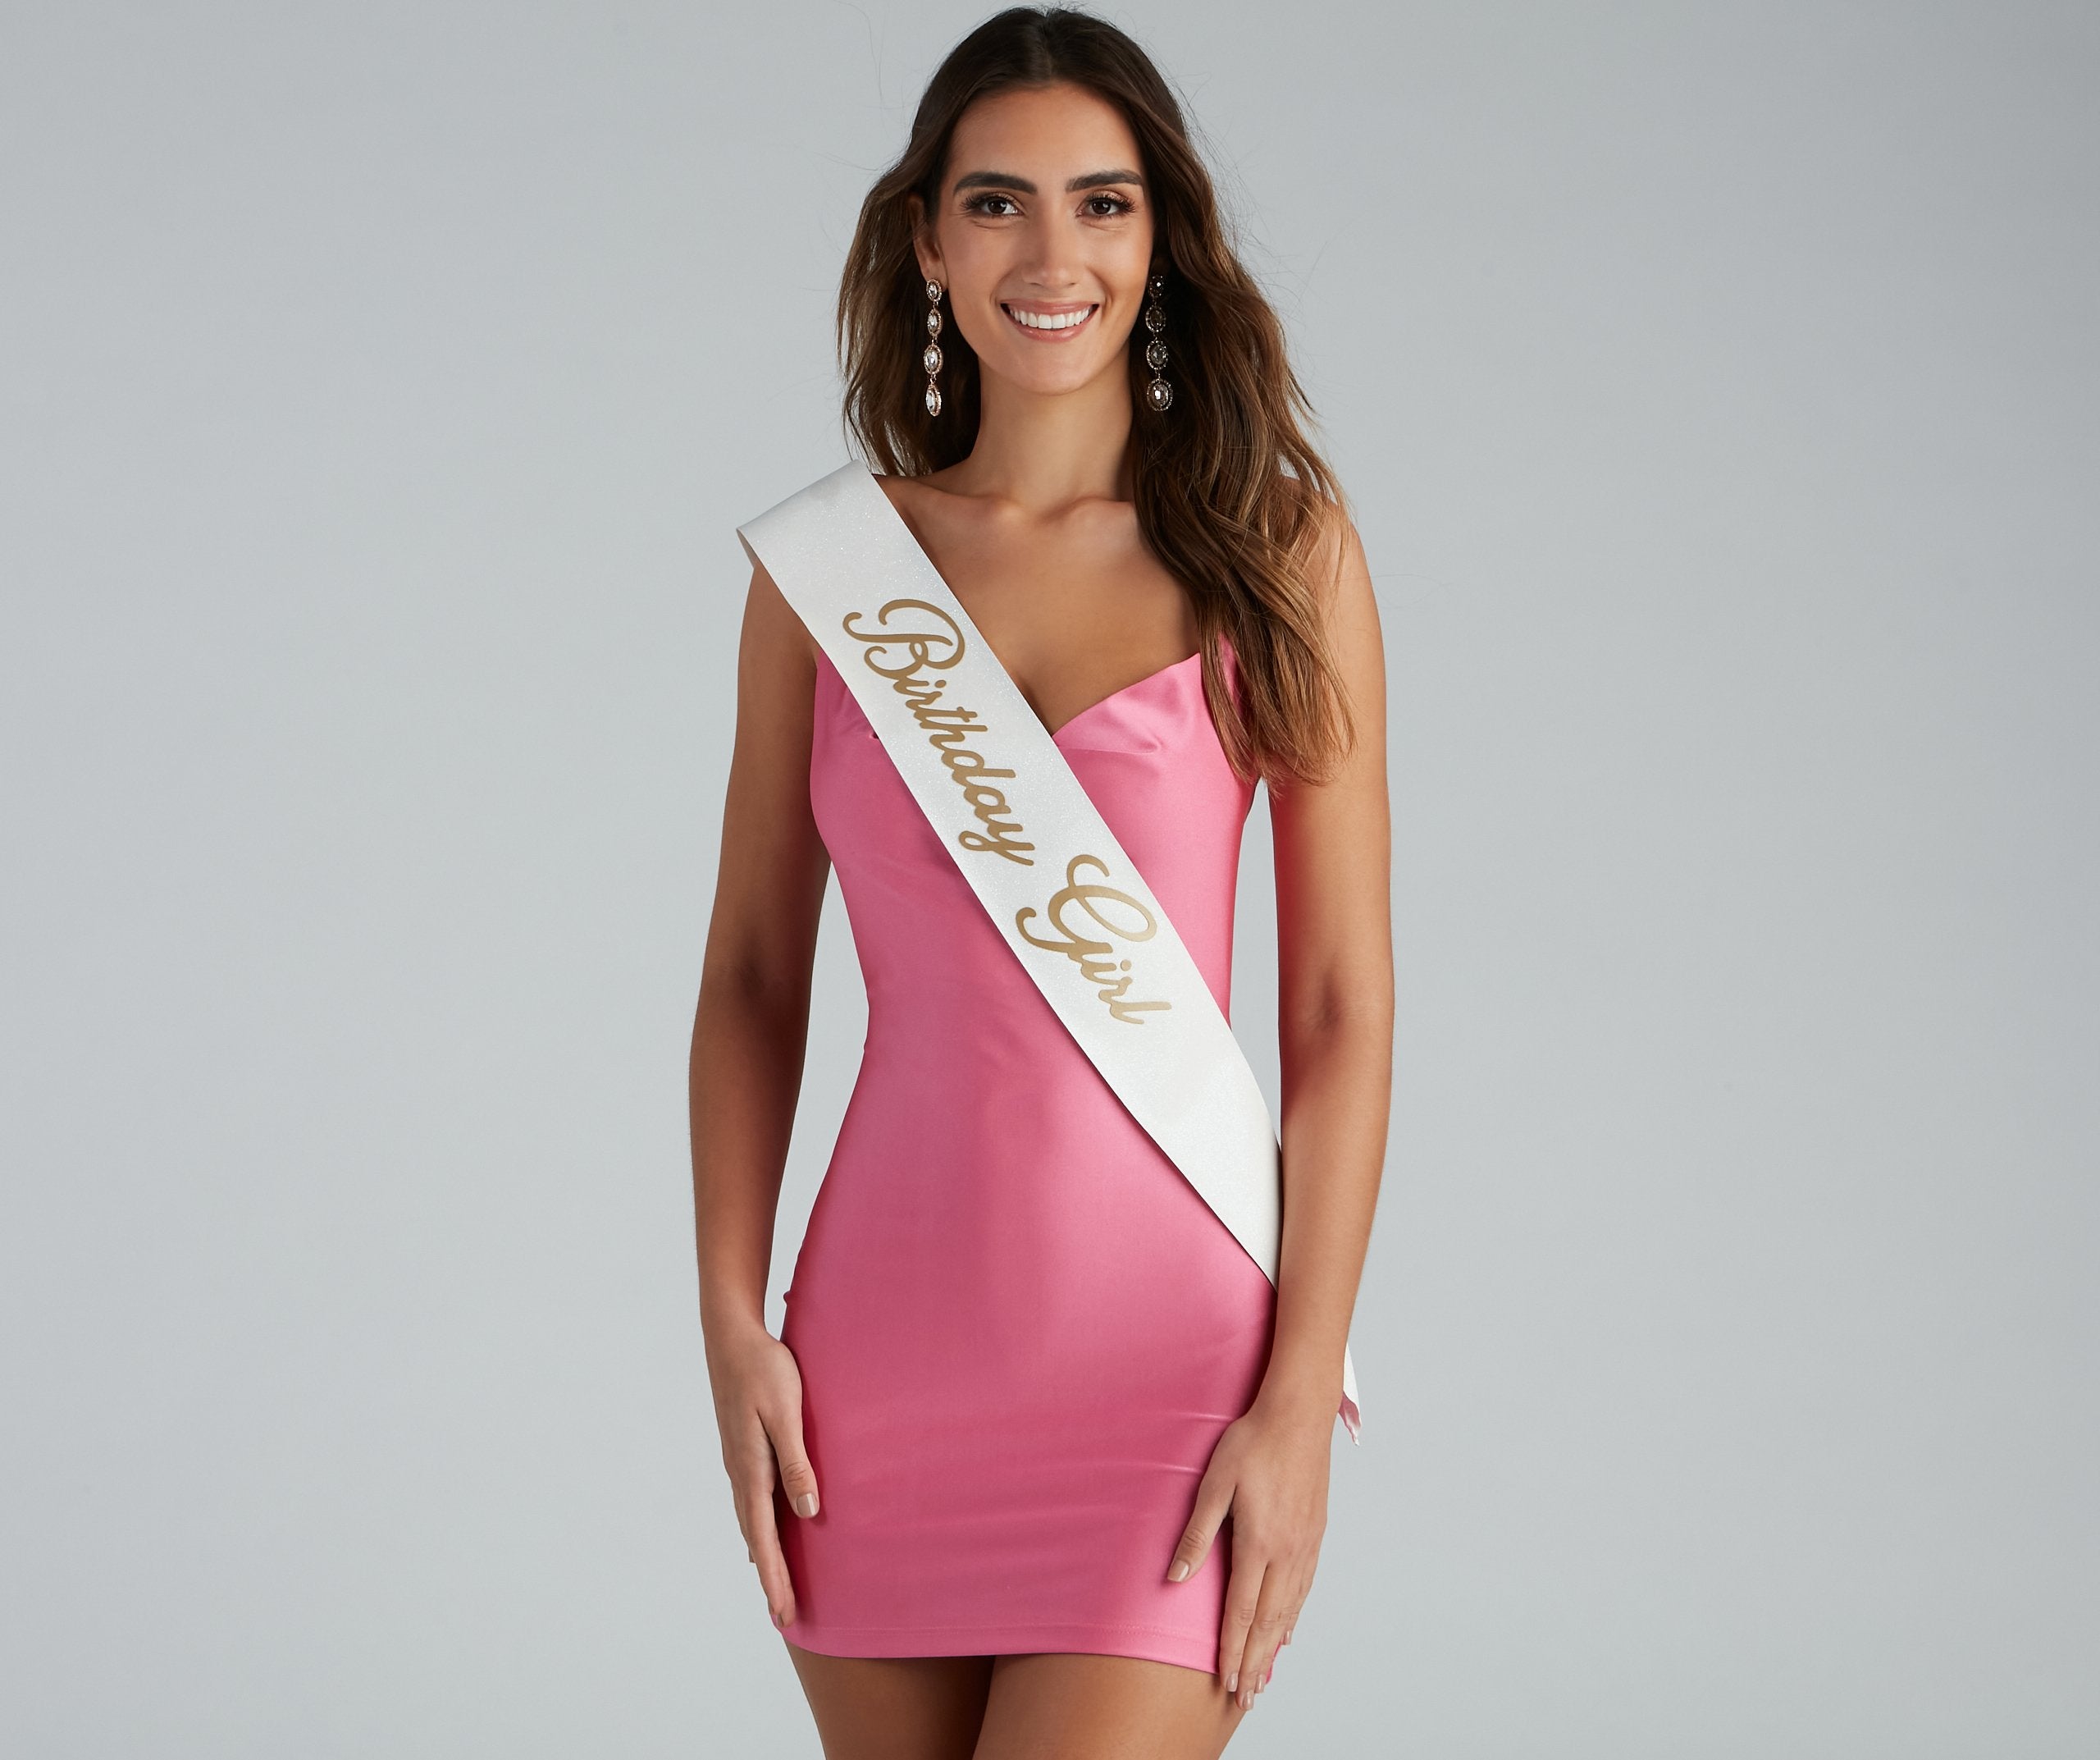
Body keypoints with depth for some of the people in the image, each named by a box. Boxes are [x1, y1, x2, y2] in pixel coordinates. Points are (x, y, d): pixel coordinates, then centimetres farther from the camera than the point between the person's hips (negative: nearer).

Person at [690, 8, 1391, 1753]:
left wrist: (1302, 1400, -8)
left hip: (1166, 1366, -3)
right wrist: (732, 1326, 0)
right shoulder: (829, 562, 5)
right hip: (886, 1353, 3)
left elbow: (1344, 1007, -2)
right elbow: (754, 972, 10)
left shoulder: (1276, 551, -1)